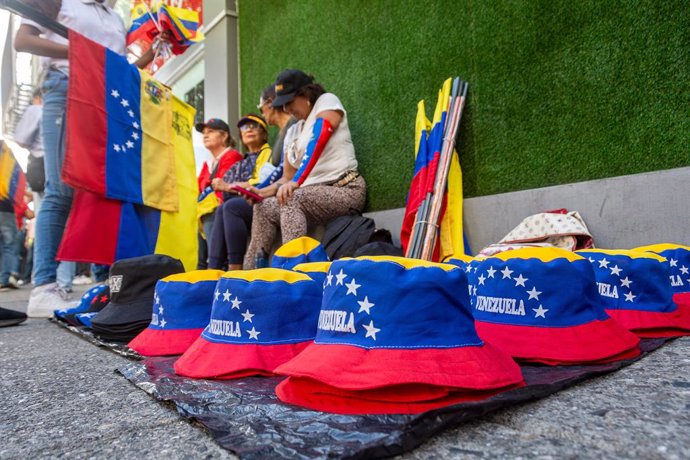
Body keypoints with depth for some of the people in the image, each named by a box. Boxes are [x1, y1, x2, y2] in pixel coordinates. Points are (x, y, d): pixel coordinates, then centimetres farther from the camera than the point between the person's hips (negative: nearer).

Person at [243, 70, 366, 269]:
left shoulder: (327, 101, -1)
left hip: (346, 190, -7)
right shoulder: (292, 132, 17)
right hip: (315, 193, 7)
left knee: (292, 198, -30)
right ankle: (251, 270, 1)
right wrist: (262, 192, -5)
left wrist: (295, 183, -30)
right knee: (263, 208, -2)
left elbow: (317, 144, -19)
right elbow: (287, 177, 14)